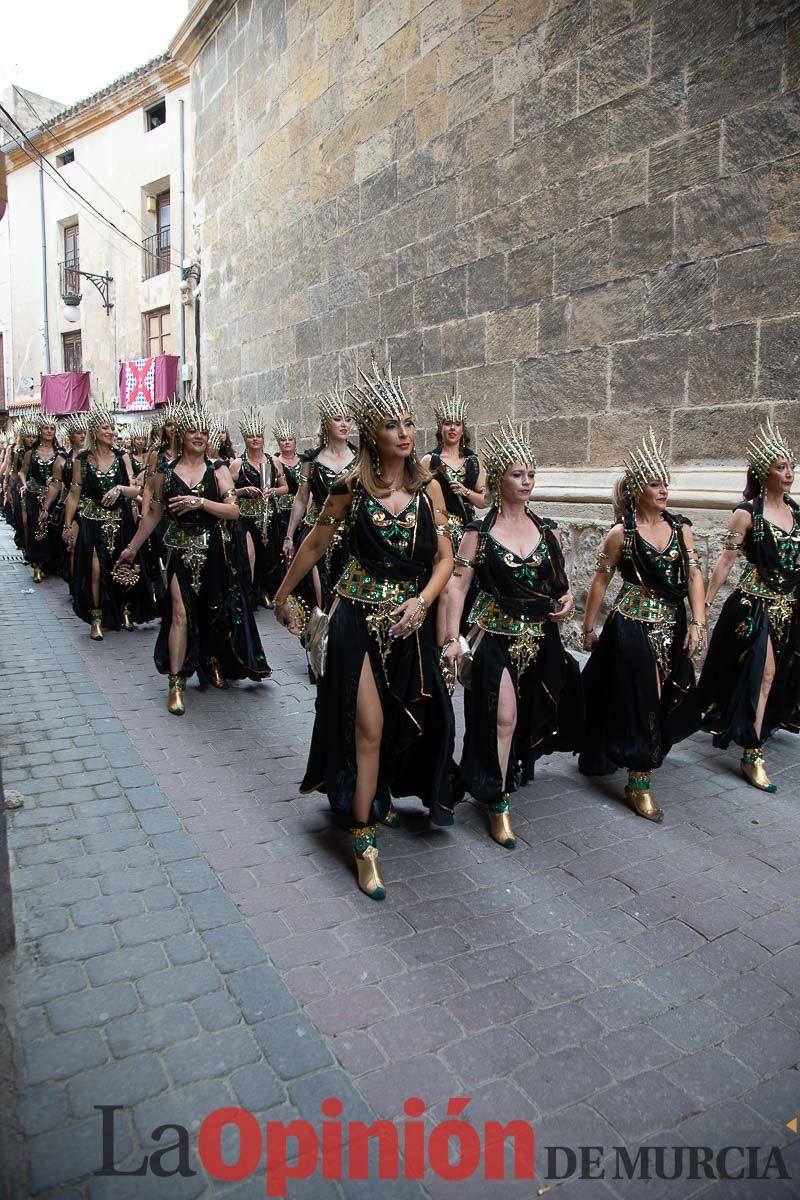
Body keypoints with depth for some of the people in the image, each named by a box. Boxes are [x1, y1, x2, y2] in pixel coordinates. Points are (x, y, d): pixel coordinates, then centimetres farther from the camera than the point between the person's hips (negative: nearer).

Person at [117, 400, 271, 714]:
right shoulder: (166, 471, 3)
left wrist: (200, 502, -23)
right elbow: (153, 514, 12)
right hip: (180, 549, -1)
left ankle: (214, 663, 36)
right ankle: (176, 683, -3)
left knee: (215, 611, 11)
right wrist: (132, 547, 15)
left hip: (214, 549, 1)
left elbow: (234, 511, -9)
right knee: (180, 612, -9)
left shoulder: (218, 469, 0)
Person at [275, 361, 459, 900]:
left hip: (409, 619, 4)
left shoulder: (428, 486, 0)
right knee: (367, 728, -5)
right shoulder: (353, 485, -7)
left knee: (410, 719, 15)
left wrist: (422, 600, -14)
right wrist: (283, 596, 12)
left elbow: (444, 557, 2)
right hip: (359, 617, -3)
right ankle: (364, 841, 6)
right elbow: (315, 544, 4)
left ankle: (377, 797, 43)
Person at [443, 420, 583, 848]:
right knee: (502, 719, -11)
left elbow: (559, 578, 17)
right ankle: (497, 804, 4)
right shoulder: (479, 532, -7)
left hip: (540, 637, 5)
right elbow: (457, 585, -9)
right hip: (494, 635, -4)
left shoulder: (547, 530, 5)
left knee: (530, 716, 16)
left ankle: (515, 769, 45)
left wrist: (567, 597, -6)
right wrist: (453, 638, -16)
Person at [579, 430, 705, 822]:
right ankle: (638, 785, 7)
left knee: (667, 699, 15)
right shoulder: (621, 533, -8)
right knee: (640, 701, -4)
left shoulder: (680, 527, 4)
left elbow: (693, 575, 3)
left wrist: (697, 622, -6)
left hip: (672, 626, 5)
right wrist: (589, 628, 0)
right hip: (632, 625, -5)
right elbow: (600, 580, -2)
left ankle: (645, 757, 40)